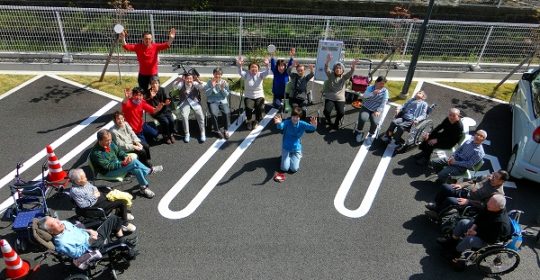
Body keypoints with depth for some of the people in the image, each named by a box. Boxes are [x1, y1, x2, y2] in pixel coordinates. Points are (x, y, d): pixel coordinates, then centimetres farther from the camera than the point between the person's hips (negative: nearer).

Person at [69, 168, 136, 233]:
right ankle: (125, 225, -2)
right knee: (122, 203, -16)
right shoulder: (74, 191, -25)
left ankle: (122, 214, 28)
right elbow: (82, 205, -24)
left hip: (100, 196, 9)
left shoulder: (84, 183, -2)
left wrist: (96, 191, -5)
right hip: (96, 204, -9)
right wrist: (94, 197, -20)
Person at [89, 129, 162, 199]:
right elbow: (108, 166, -25)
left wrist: (125, 156, -11)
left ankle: (143, 188, 1)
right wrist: (122, 163, -31)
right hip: (109, 172, -8)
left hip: (117, 163, 8)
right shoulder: (96, 153, -25)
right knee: (134, 162, -24)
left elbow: (118, 151, 9)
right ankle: (149, 171, -3)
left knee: (137, 170, -16)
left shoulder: (109, 143, -4)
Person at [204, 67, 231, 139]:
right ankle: (217, 131, -9)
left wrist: (222, 88, -16)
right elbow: (206, 93, -6)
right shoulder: (209, 82, 2)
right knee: (214, 114, -30)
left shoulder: (224, 82, 5)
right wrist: (212, 87, -17)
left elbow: (226, 95, 2)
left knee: (227, 113, -28)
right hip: (212, 101, -1)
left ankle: (226, 130, -7)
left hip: (222, 101, 1)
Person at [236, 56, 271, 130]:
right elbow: (240, 72, -20)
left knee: (261, 108, -25)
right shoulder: (246, 75, -1)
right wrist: (239, 65, -42)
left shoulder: (260, 75, 0)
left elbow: (267, 72, -18)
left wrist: (267, 65, -39)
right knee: (249, 108, -28)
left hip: (259, 96, 1)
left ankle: (256, 121, 4)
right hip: (248, 97, -1)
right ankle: (249, 121, 3)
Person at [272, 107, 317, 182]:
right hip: (286, 148, -1)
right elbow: (281, 126, -41)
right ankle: (284, 156, 26)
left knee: (294, 169, -7)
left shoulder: (302, 124, -15)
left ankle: (298, 156, 25)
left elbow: (310, 127, -33)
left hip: (296, 148, 1)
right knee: (284, 168, -6)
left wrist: (314, 126, -59)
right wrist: (278, 123, -67)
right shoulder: (287, 122, -19)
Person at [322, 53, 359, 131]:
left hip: (340, 98, 1)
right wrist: (327, 61, -36)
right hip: (330, 97, 0)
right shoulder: (330, 75, 3)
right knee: (327, 110, -25)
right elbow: (326, 69, -15)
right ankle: (328, 120, 9)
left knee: (341, 112, -22)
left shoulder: (344, 77, 5)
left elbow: (350, 73, -14)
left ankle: (336, 123, 8)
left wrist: (353, 66, -36)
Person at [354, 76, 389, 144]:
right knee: (362, 118, -28)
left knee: (375, 122, -27)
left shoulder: (385, 91, -2)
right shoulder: (370, 87, 0)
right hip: (366, 107, 0)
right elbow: (364, 95, -14)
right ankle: (359, 132, 1)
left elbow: (384, 102, -9)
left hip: (376, 110, 0)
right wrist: (373, 93, -30)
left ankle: (370, 135, 0)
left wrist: (378, 111, -21)